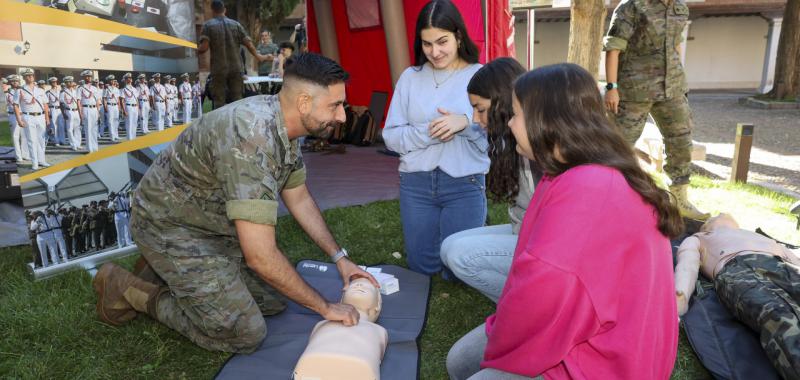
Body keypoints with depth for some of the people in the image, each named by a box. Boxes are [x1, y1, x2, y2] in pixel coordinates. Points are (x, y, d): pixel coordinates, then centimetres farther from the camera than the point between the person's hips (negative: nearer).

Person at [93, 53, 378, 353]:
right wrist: (325, 307, -24)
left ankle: (167, 269, 21)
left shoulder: (283, 125, -6)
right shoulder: (252, 140, -36)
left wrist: (339, 257, 4)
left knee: (275, 300, 10)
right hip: (171, 227, -8)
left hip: (216, 225, 9)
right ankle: (128, 288, 8)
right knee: (245, 335, -6)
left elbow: (299, 199, 8)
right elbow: (260, 256, -35)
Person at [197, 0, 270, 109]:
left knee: (219, 101, 3)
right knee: (237, 100, 7)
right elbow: (249, 44, 2)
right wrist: (258, 56, 18)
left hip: (218, 69, -2)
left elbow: (204, 47, -11)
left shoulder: (208, 25, 0)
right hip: (235, 68, 2)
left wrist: (198, 50, 12)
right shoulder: (236, 24, 7)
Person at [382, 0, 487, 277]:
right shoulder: (410, 77, 4)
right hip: (416, 183, 3)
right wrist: (429, 132, -16)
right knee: (421, 267, 13)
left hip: (465, 184, -2)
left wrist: (466, 122, -23)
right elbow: (391, 136, 1)